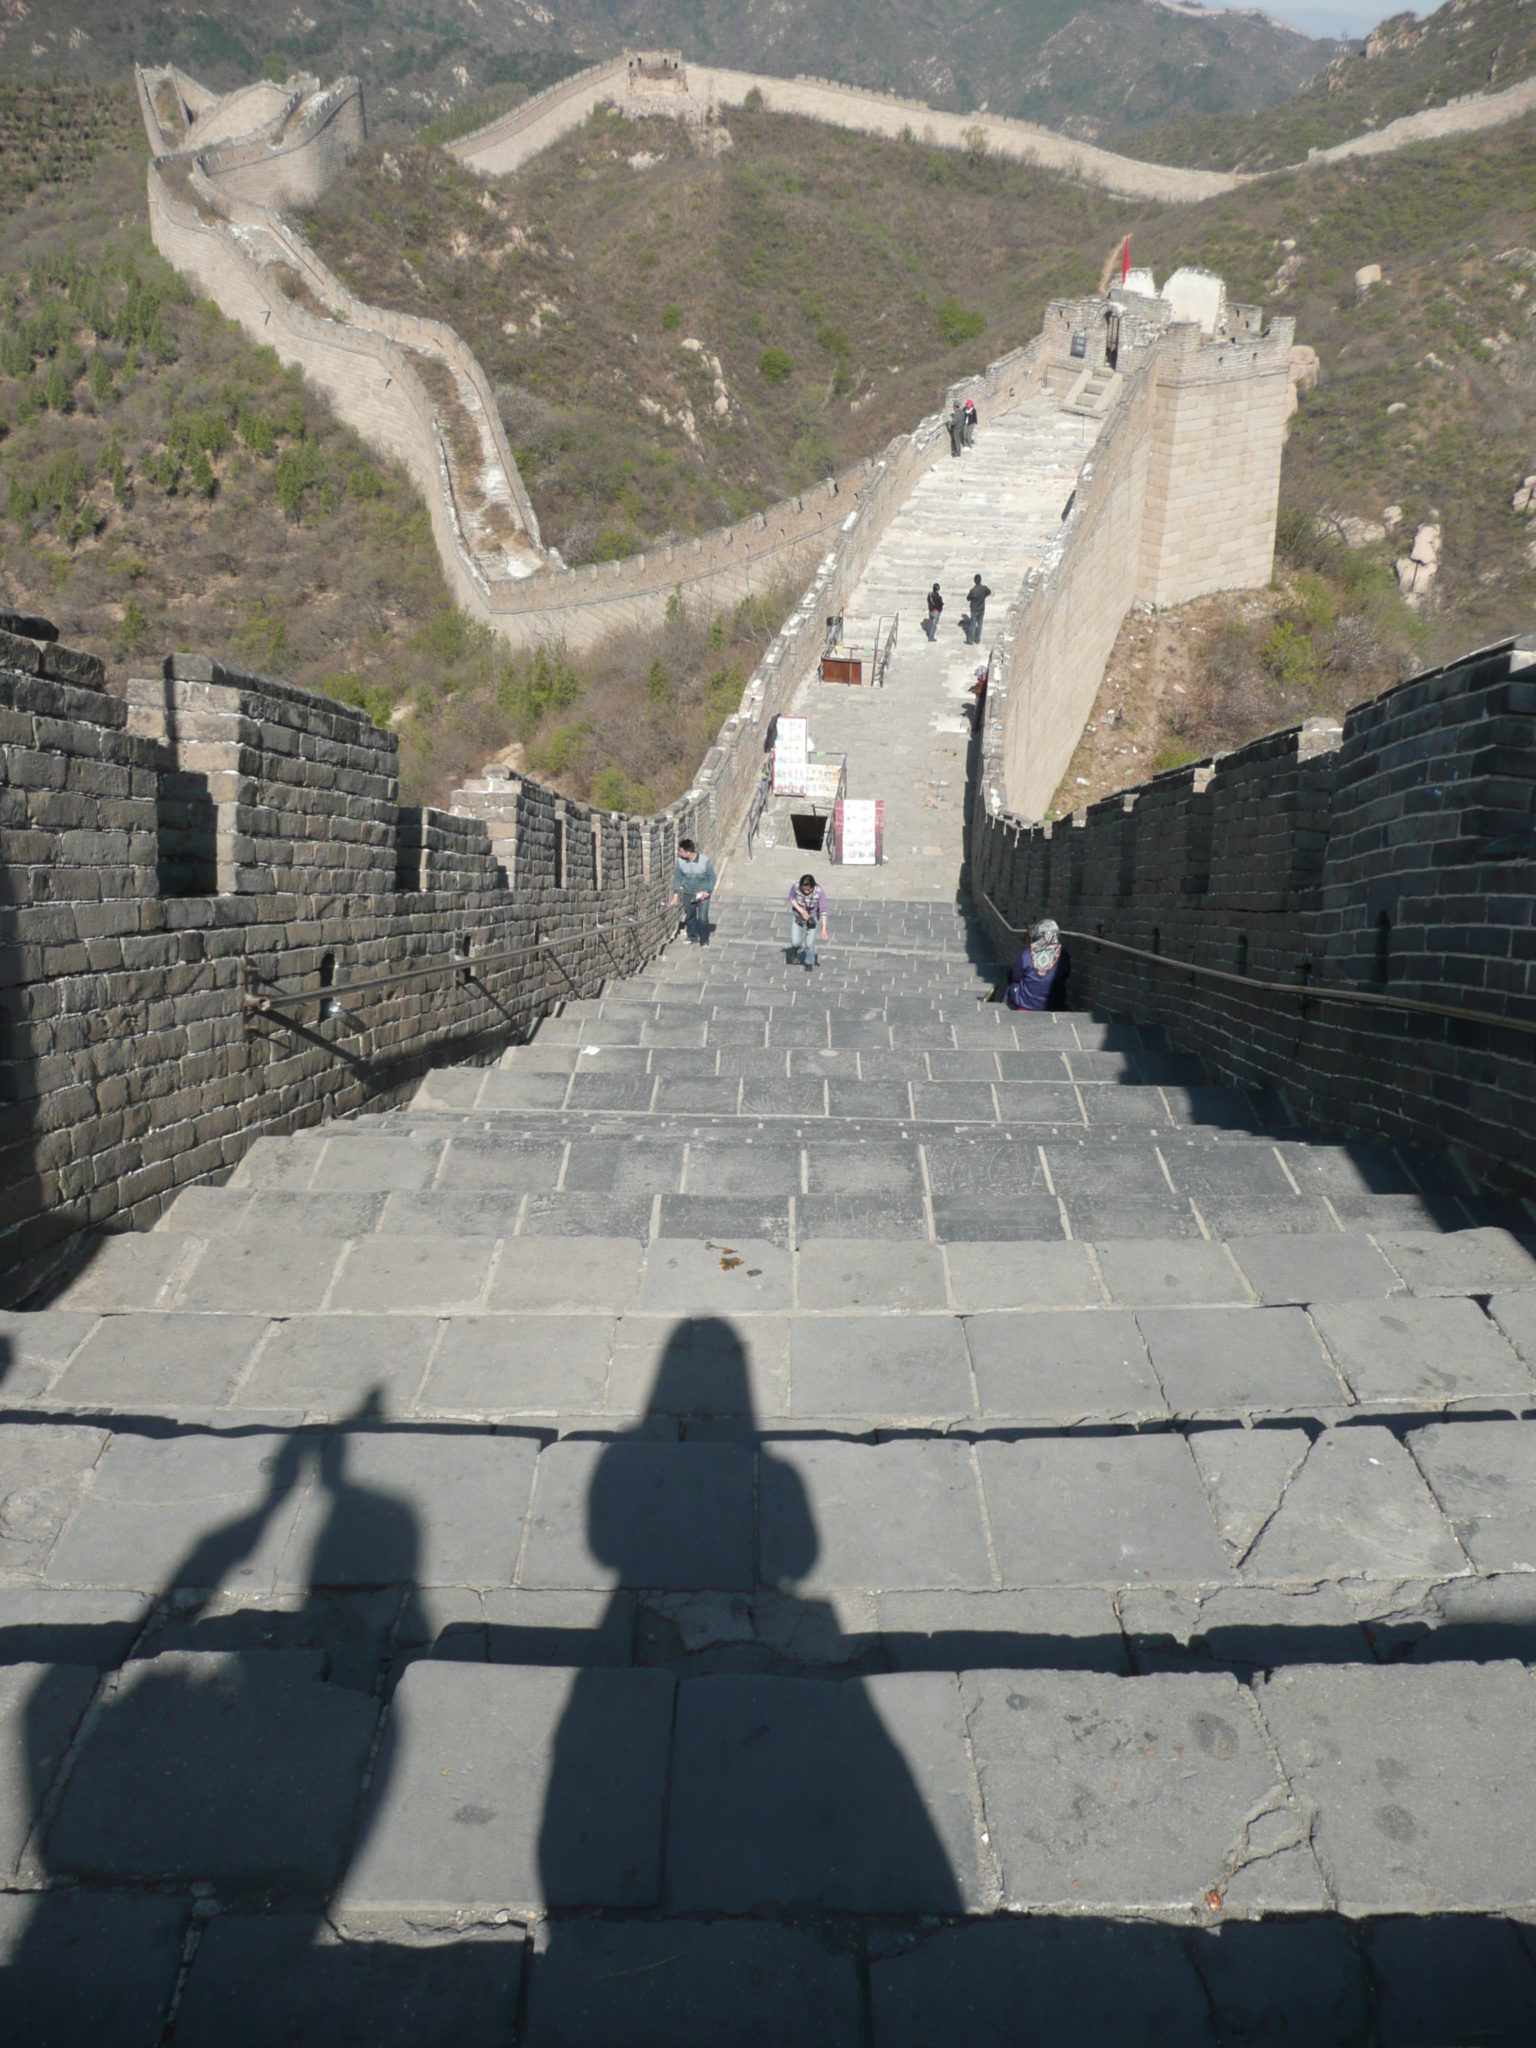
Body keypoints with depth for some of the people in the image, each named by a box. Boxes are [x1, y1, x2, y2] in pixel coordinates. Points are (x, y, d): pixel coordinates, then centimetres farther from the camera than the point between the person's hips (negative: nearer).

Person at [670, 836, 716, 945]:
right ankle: (693, 937, 36)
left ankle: (704, 940, 11)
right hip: (688, 893, 3)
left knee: (703, 918, -7)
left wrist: (708, 892, -17)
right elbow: (677, 877, -2)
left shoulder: (705, 860, -22)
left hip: (703, 893, -3)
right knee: (689, 916, 14)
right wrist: (675, 894, -3)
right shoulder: (680, 861, -15)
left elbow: (712, 877, -10)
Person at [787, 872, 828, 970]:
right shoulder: (796, 887, -27)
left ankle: (809, 963, 31)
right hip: (797, 915, 1)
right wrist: (801, 911, -19)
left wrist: (823, 928, -29)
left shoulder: (819, 892, -30)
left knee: (810, 943, 1)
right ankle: (798, 951, 34)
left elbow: (823, 911, -25)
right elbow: (791, 898, -6)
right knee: (795, 942, -5)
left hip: (812, 917, -1)